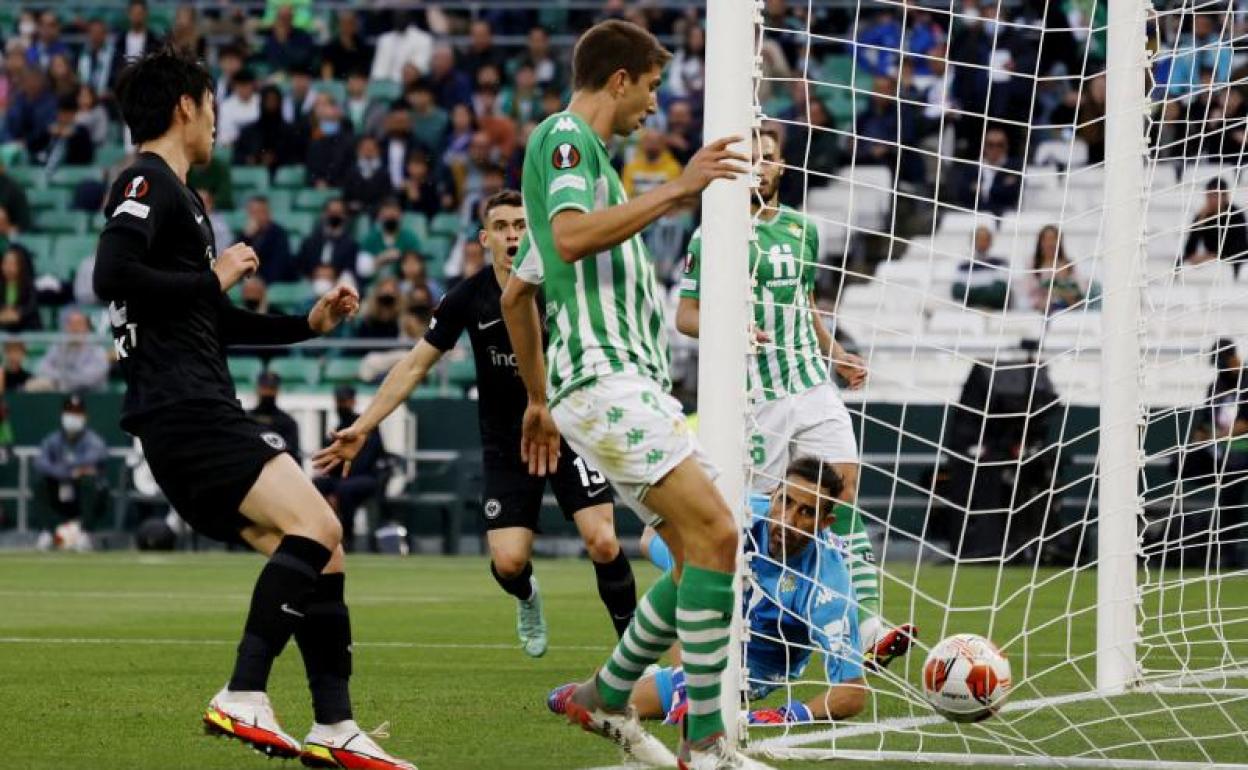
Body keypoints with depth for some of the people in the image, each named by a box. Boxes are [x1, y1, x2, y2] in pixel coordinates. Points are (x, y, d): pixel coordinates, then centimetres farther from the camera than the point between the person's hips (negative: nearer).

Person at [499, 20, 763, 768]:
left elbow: (517, 293, 32)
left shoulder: (578, 148, 26)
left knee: (704, 550, 8)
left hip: (634, 383, 11)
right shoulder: (565, 136, -4)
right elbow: (571, 237, -24)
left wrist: (539, 399, 35)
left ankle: (607, 699, 18)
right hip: (604, 375, -11)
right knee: (715, 532, -20)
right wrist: (676, 191, -22)